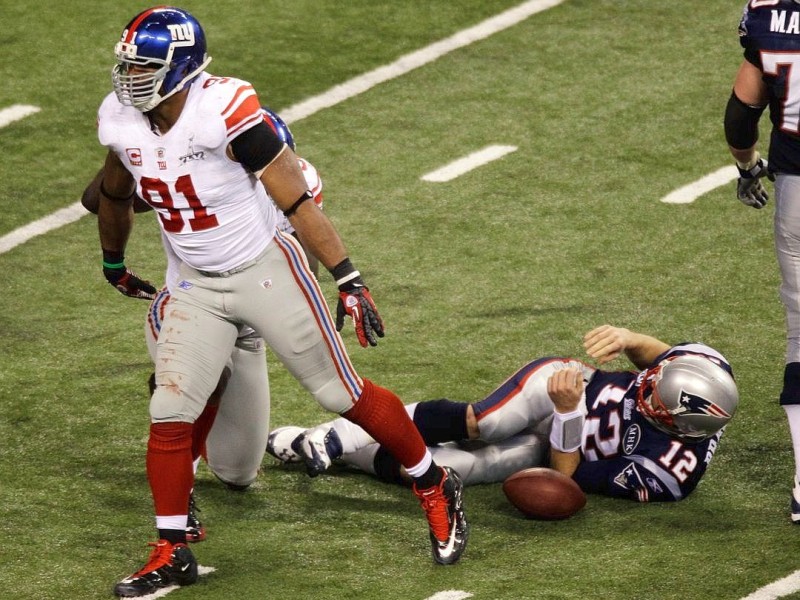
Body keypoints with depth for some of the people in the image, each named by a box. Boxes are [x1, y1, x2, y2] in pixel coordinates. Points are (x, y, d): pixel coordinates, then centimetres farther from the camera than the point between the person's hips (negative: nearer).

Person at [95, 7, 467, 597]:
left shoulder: (226, 114, -26)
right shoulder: (121, 122, -6)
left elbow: (299, 203, -23)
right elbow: (116, 196, 17)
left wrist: (350, 282, -24)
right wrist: (113, 263, 31)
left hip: (267, 273, -5)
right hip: (199, 289, 5)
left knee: (344, 394, 3)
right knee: (170, 414, -2)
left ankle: (436, 488, 22)